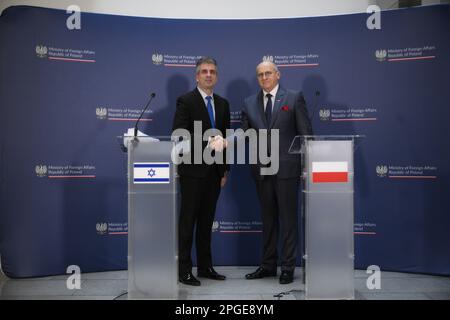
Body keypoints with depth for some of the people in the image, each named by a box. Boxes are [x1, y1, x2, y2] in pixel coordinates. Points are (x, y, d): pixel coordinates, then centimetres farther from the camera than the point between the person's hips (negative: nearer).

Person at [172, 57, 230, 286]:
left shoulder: (223, 104, 13)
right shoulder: (186, 101, -5)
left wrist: (225, 170, 11)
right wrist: (204, 147, -20)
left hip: (214, 171, 6)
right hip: (193, 170, -6)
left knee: (206, 220, 13)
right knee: (188, 220, 0)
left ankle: (205, 267, 23)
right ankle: (184, 271, 9)